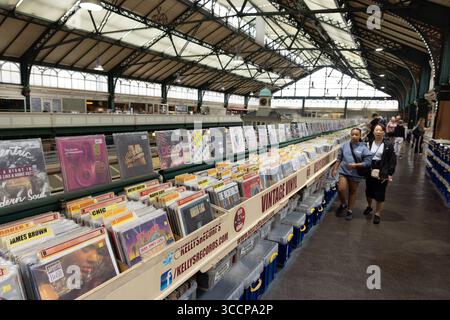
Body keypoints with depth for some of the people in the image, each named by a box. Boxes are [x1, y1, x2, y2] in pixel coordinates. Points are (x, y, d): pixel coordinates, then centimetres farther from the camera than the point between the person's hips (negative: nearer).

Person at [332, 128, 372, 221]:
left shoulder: (364, 148, -7)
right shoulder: (344, 146, 0)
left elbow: (367, 162, -10)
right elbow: (339, 158, 8)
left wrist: (355, 165, -21)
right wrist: (335, 169, 3)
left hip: (356, 174, -1)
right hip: (343, 171, 1)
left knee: (352, 192, 12)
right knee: (341, 189, -11)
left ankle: (349, 210, 30)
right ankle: (343, 204, 20)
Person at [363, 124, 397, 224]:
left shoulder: (388, 144, -6)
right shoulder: (369, 143, 0)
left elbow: (393, 160, -6)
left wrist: (390, 173, -10)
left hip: (382, 173, -2)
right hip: (370, 172, 3)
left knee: (380, 195, 4)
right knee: (369, 192, 16)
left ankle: (377, 214, 22)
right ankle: (369, 206, 44)